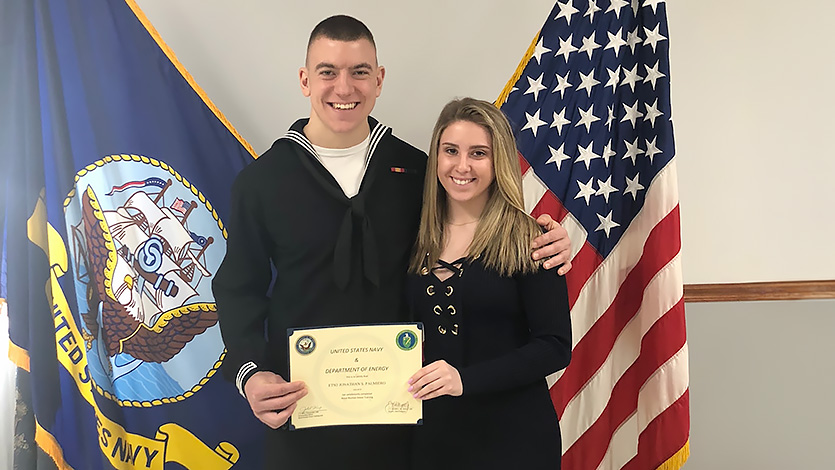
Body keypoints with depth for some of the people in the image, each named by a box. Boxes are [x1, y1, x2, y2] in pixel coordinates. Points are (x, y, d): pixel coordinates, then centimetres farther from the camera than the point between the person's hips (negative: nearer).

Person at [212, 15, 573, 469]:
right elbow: (238, 288, 1)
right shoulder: (260, 181, -4)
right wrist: (249, 373, -14)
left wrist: (543, 244, -7)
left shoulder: (413, 168, 0)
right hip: (301, 404, -1)